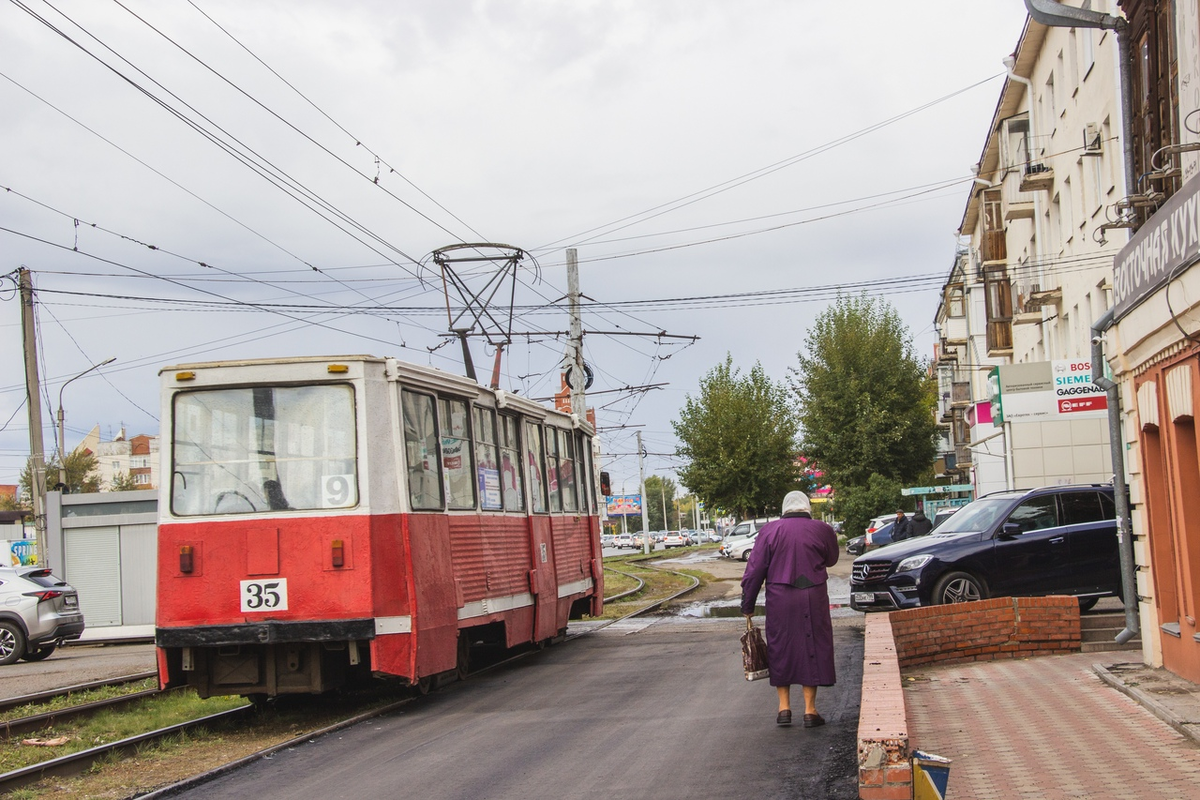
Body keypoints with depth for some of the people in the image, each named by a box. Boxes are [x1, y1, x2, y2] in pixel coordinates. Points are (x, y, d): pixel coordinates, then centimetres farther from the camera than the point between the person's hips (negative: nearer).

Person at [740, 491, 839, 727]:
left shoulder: (769, 530, 0)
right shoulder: (822, 530, 0)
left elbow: (754, 570, -2)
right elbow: (831, 559, 18)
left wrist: (747, 605, 4)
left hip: (779, 601, 0)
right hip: (813, 600, 0)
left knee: (780, 649, 12)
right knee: (813, 648, 7)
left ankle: (784, 707, 13)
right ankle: (810, 710, 8)